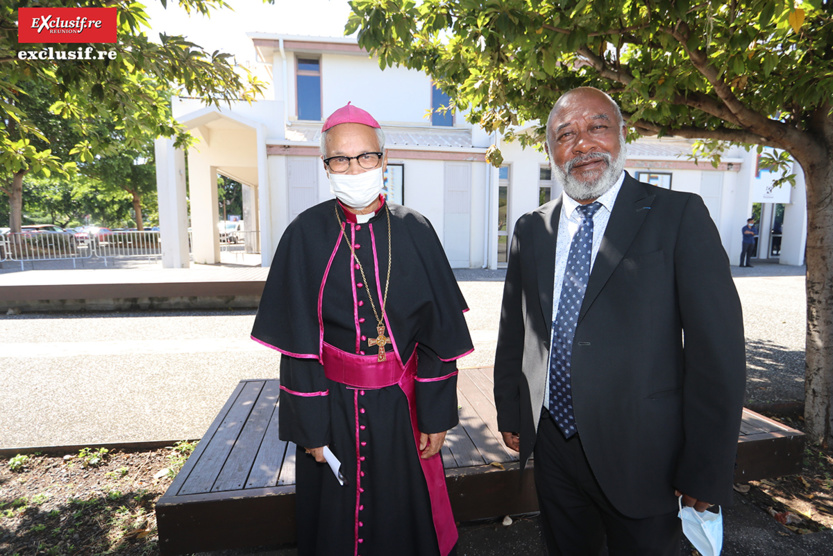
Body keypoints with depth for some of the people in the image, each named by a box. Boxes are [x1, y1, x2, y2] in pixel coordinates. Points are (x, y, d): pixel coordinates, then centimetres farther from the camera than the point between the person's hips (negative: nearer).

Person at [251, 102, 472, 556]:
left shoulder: (415, 231, -4)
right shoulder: (307, 234, -6)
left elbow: (439, 331, -4)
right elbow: (298, 341, -6)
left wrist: (436, 416, -3)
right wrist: (311, 427, -5)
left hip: (400, 404, 1)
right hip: (332, 404, 0)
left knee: (403, 514, 19)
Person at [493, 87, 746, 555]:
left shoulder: (679, 216, -9)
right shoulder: (531, 230, 3)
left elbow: (718, 349, -11)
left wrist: (705, 472, -10)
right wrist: (510, 413, 10)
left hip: (642, 456, -3)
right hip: (553, 444, 4)